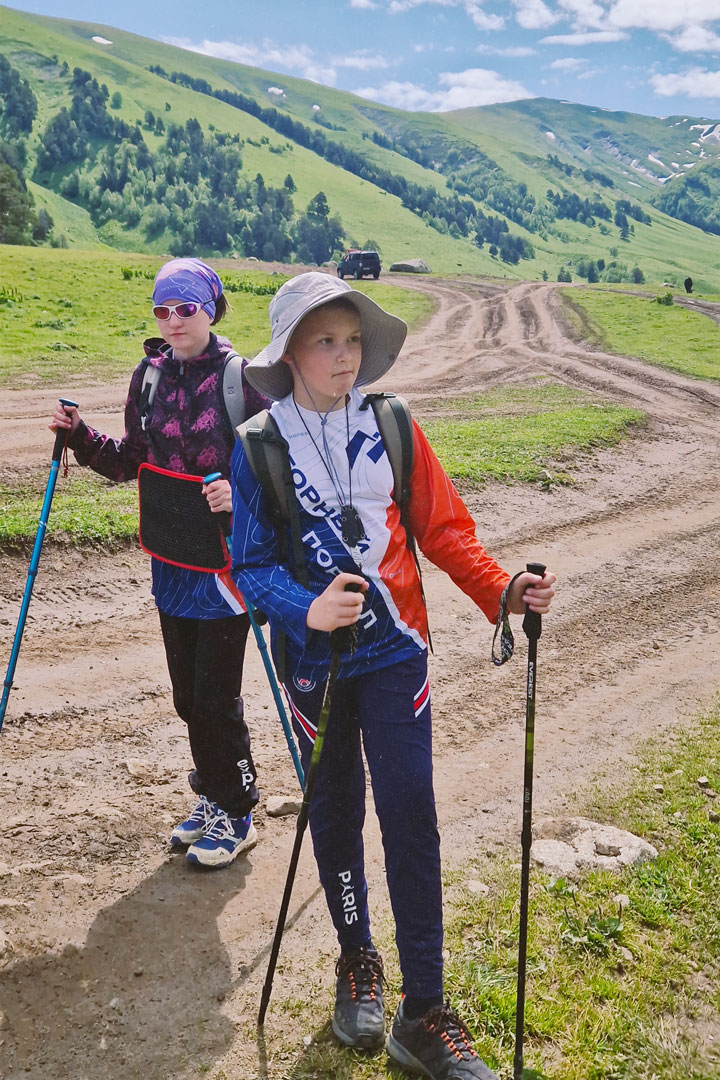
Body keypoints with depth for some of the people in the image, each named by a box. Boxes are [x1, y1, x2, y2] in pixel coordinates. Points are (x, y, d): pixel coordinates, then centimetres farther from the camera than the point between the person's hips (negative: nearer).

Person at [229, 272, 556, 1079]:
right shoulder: (258, 446, -8)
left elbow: (443, 528, -1)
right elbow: (250, 565, -7)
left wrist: (502, 591, -16)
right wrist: (308, 609, -26)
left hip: (395, 651, 0)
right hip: (315, 658, 0)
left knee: (410, 818, -1)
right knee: (335, 811, 14)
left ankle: (424, 1013, 14)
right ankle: (356, 959, 38)